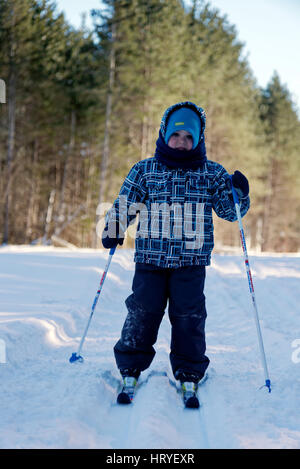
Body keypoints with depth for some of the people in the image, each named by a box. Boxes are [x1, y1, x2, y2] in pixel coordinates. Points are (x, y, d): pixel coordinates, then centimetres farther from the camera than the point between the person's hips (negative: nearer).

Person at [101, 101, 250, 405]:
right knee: (142, 312, -2)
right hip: (150, 257, 0)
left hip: (191, 260, 0)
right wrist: (113, 231, 0)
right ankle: (130, 370, 12)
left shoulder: (211, 173, 6)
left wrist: (239, 194, -10)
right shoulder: (144, 171, 6)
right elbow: (124, 205, 13)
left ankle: (189, 374, 13)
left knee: (189, 316, -2)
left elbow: (229, 211, 9)